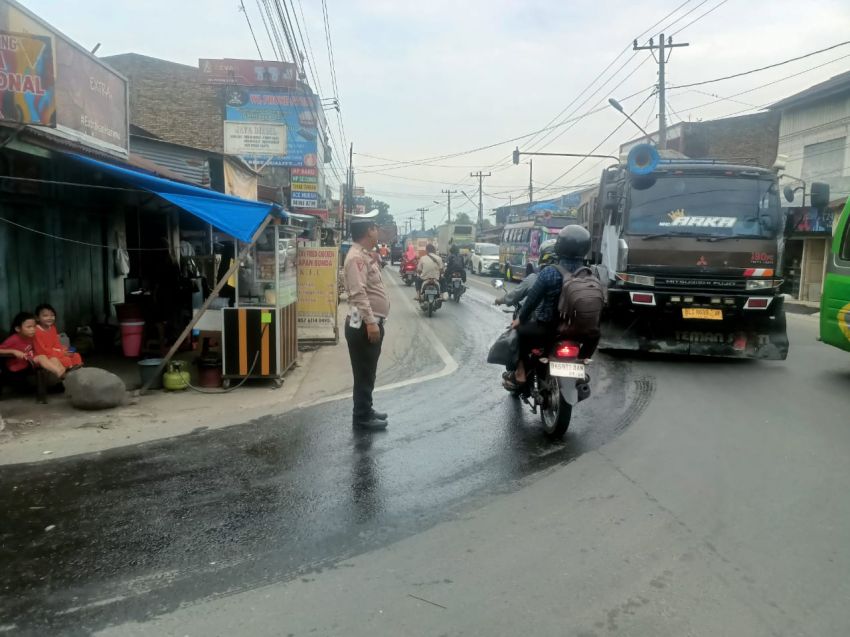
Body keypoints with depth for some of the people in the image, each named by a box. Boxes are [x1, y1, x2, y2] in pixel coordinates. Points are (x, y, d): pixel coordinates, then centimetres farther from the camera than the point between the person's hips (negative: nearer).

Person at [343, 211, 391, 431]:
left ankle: (366, 410, 30)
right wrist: (370, 322, -30)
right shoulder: (357, 257, -18)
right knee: (364, 373, -2)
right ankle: (361, 418, 7)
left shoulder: (365, 255, 15)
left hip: (372, 323, 10)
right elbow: (359, 293, -27)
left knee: (368, 372, 19)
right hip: (363, 325, -10)